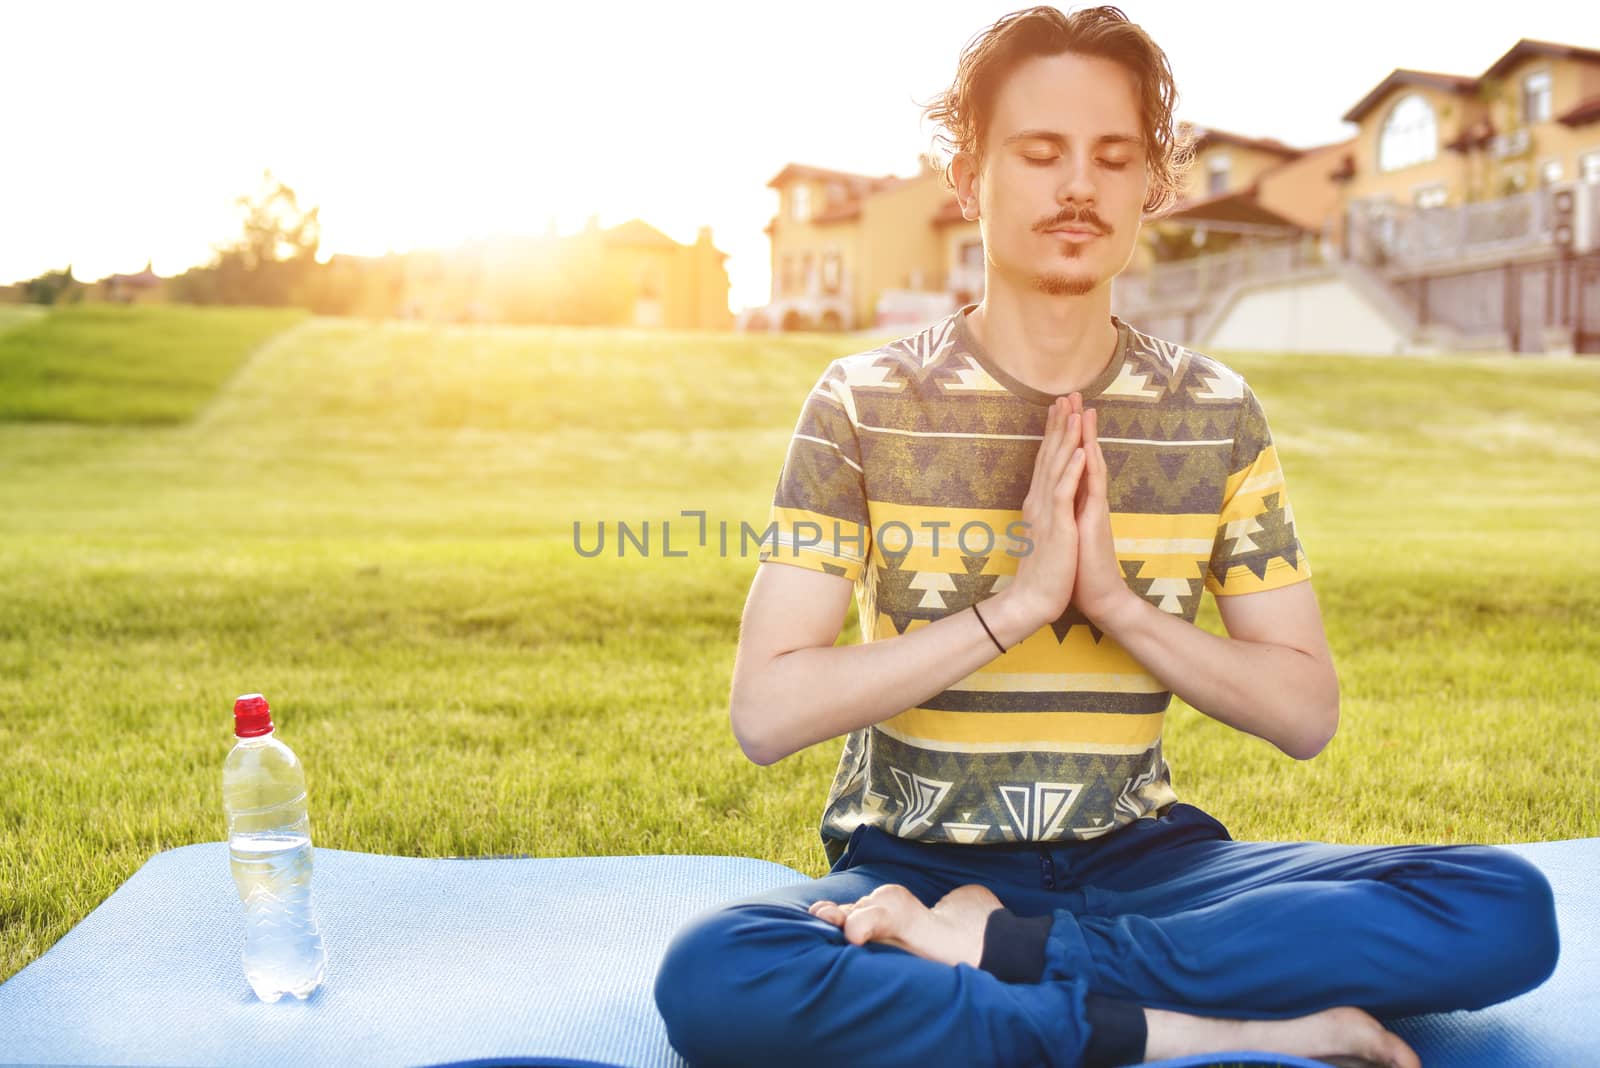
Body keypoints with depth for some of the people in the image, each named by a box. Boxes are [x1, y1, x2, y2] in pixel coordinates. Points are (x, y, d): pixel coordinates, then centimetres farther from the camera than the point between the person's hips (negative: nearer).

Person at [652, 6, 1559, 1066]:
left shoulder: (1217, 413, 3)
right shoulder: (865, 403, -5)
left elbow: (1308, 713, 1)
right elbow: (765, 711, -13)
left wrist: (1117, 599, -15)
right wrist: (1018, 601, -20)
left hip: (1137, 856, 3)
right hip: (915, 861, -2)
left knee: (1508, 908, -20)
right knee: (713, 977, -34)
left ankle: (996, 946, -19)